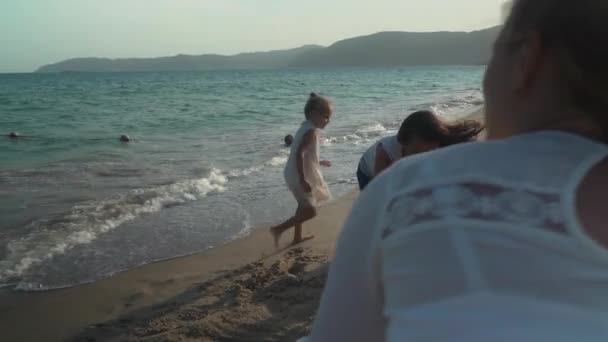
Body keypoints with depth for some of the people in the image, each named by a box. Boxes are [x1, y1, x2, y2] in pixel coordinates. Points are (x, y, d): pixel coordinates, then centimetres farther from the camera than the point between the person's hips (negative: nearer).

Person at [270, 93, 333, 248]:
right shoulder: (312, 131, -19)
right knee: (310, 210, -6)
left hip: (294, 174, 10)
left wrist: (317, 162, 31)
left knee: (304, 205, 26)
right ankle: (278, 229, -5)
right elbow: (299, 154, -30)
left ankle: (297, 237, 37)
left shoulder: (305, 127, 10)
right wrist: (303, 180, -32)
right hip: (300, 176, -10)